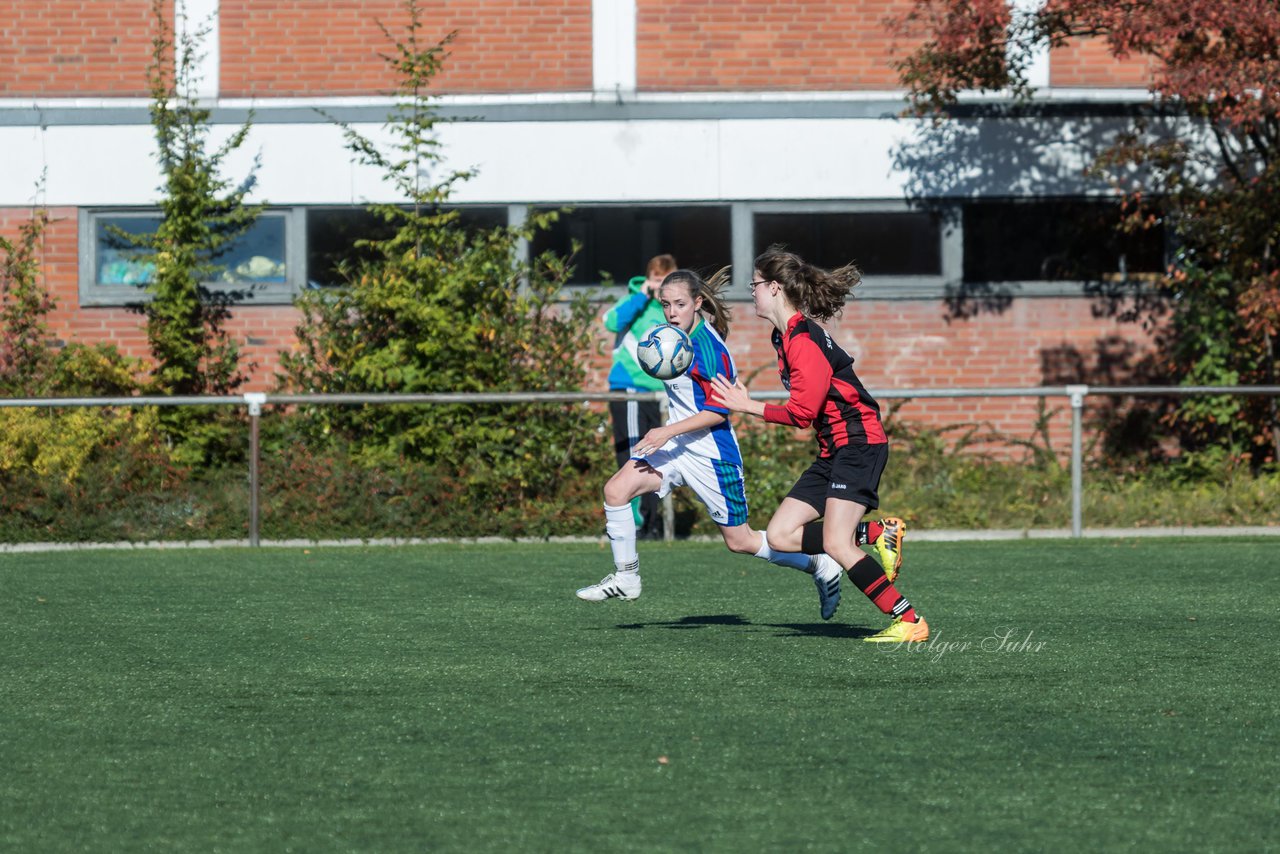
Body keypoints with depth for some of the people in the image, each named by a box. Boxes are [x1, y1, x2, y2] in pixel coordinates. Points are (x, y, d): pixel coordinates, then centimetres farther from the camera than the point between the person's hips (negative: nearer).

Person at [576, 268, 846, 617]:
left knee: (740, 542, 3)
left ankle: (821, 565, 20)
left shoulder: (710, 350, -21)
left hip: (711, 454, -8)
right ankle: (625, 578, 1)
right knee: (616, 489, -10)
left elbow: (717, 411, -20)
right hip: (676, 445, 8)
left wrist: (670, 431, -24)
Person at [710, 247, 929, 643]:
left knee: (836, 544, -18)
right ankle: (876, 535, 5)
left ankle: (909, 621, -13)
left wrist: (748, 406, -11)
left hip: (859, 442, -10)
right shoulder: (784, 337, 12)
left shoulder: (803, 339, -18)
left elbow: (802, 412, -20)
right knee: (780, 534, 2)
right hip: (833, 450, 10)